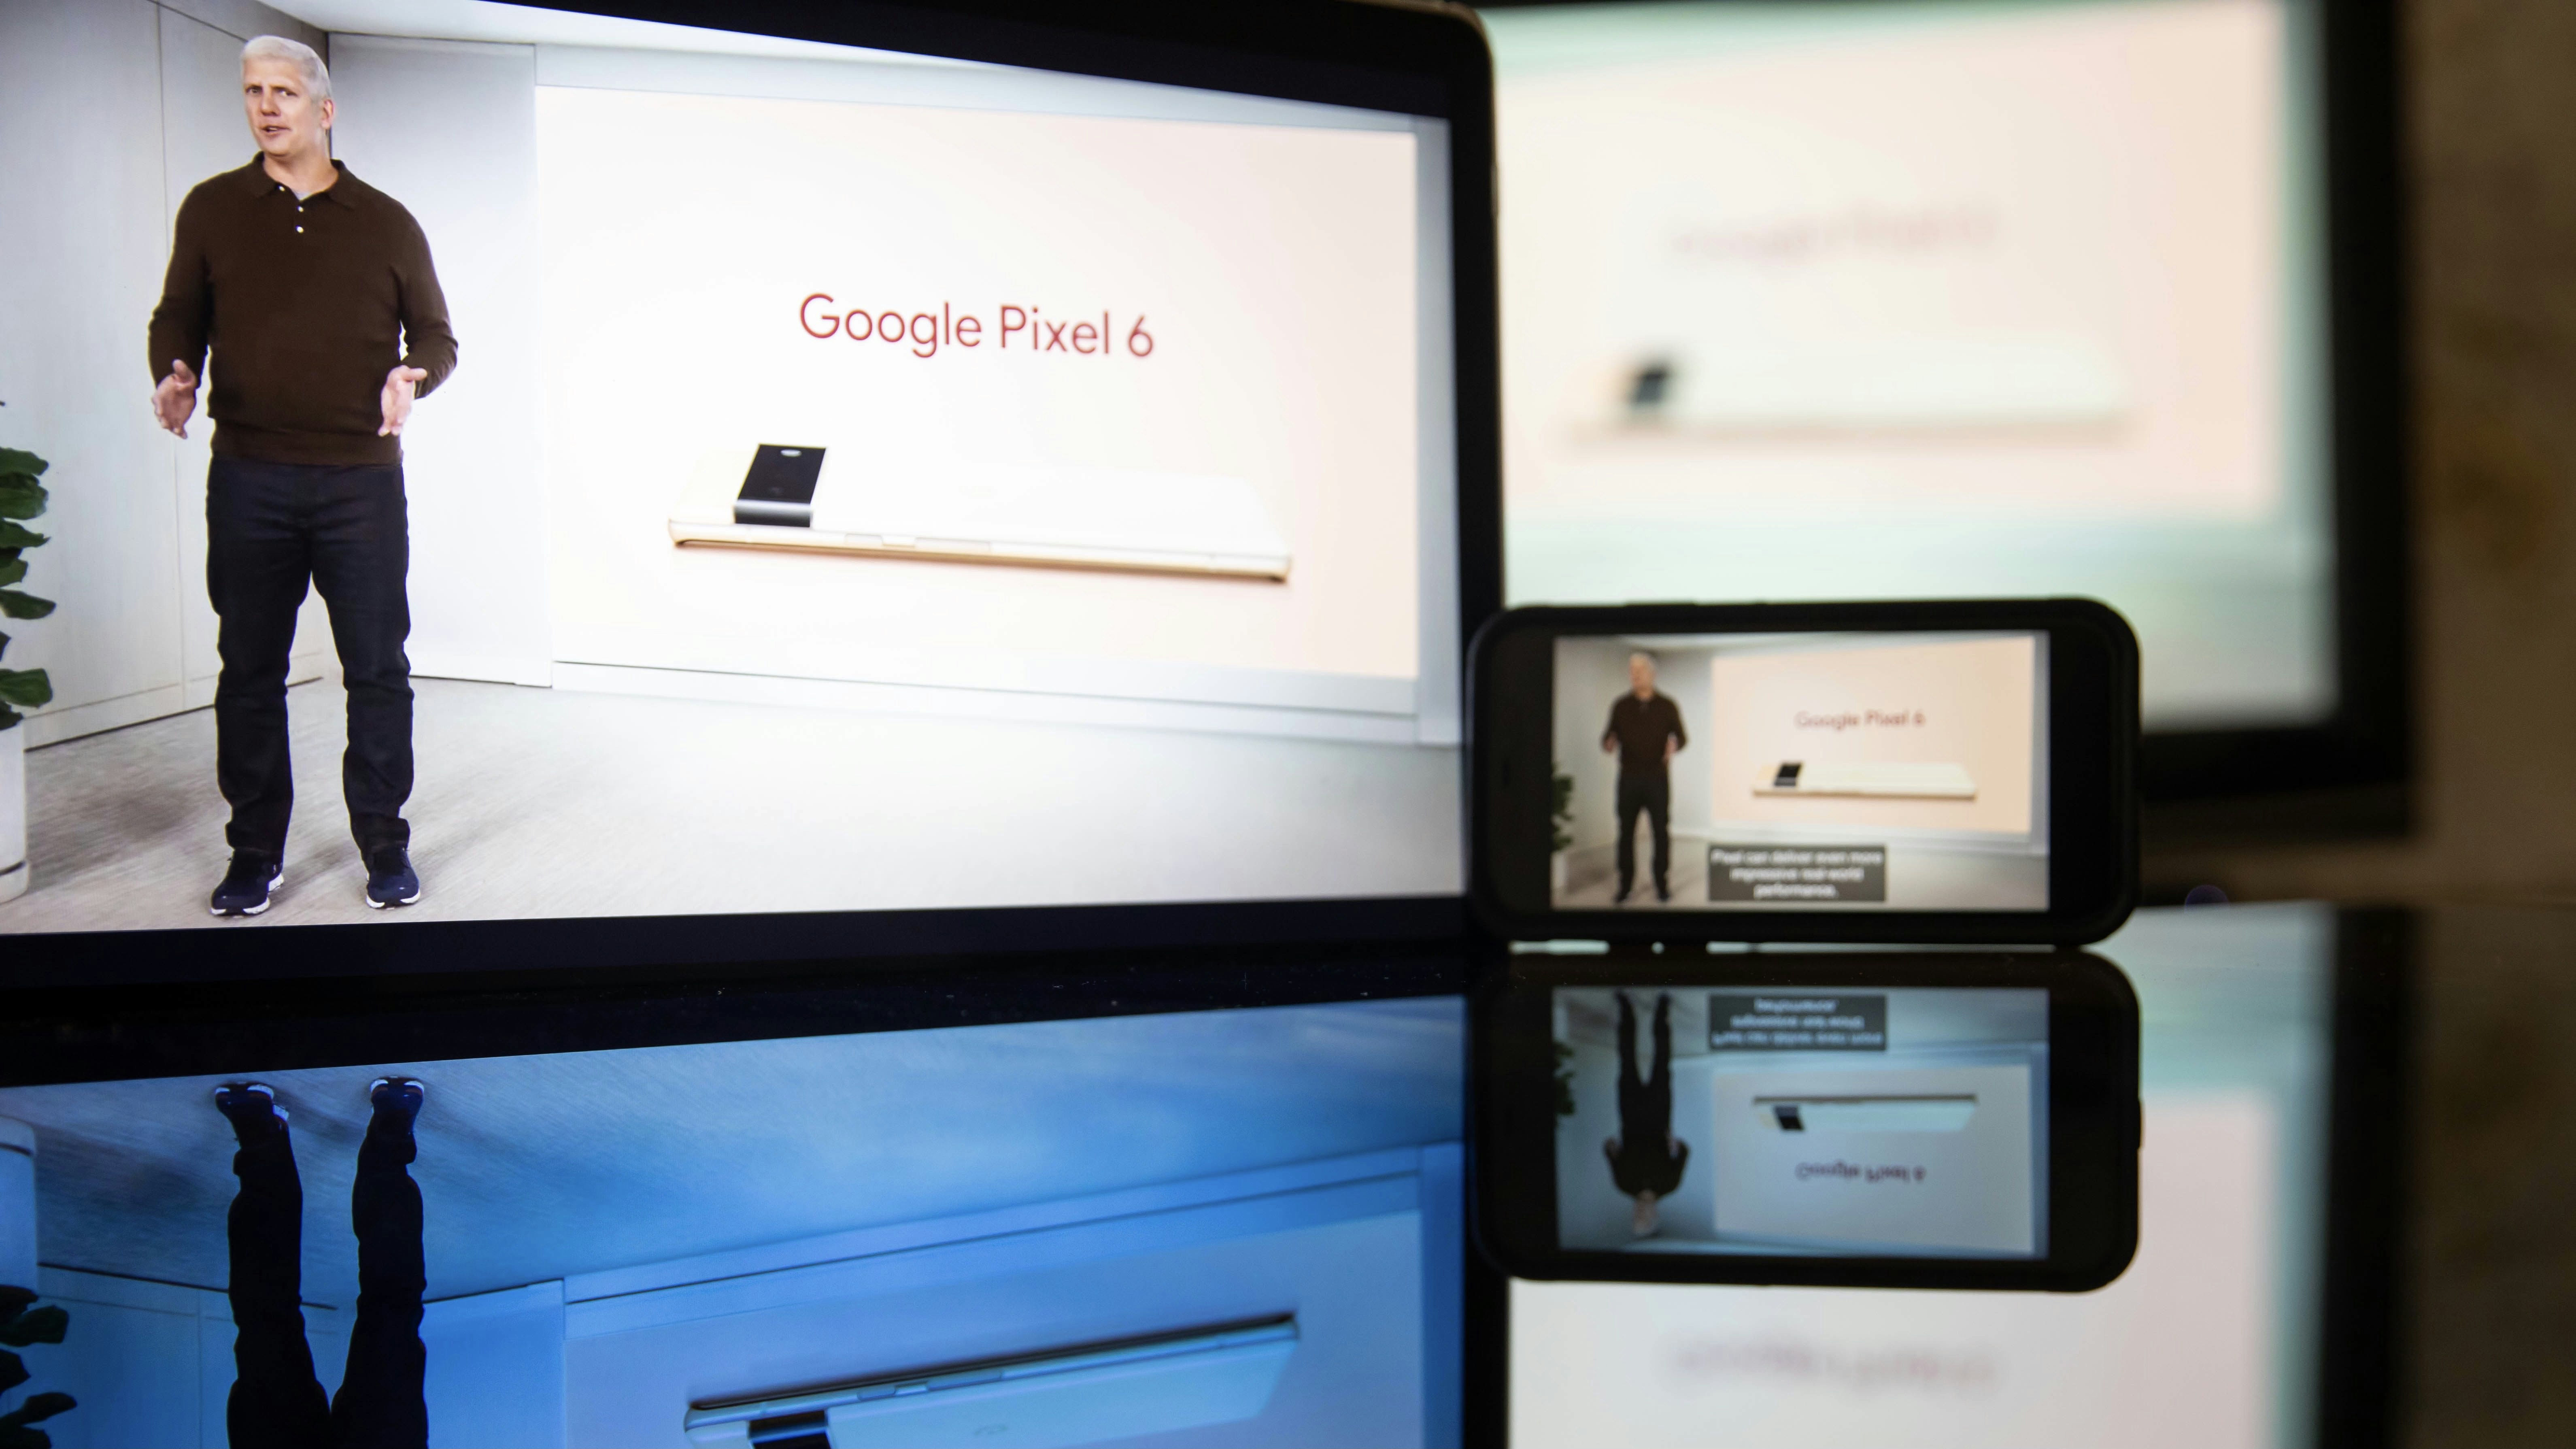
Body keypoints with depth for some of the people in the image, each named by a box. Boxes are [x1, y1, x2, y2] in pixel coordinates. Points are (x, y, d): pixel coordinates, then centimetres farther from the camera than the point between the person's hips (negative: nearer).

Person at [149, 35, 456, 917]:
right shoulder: (213, 210, 8)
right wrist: (174, 375, -10)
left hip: (363, 480, -1)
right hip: (248, 480, 1)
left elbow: (436, 337, 11)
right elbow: (178, 317, 11)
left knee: (378, 667, 2)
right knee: (249, 668, 6)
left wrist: (413, 378, -11)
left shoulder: (385, 222, 7)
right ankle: (255, 853, 16)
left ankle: (384, 845, 14)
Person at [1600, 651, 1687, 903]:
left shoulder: (1667, 706, 3)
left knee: (1662, 831, -1)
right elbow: (1610, 735, 6)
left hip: (1658, 778, -1)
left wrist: (1675, 745, -21)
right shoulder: (1621, 706, 6)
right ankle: (1626, 884, 9)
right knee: (1626, 831, 2)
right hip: (1629, 778, 1)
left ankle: (1663, 884, 6)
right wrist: (1608, 744, -18)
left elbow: (1682, 736, 2)